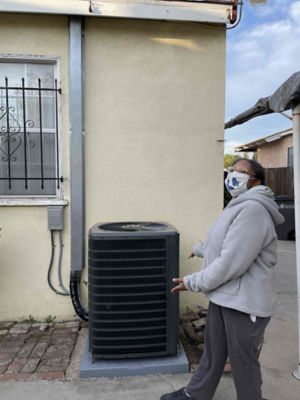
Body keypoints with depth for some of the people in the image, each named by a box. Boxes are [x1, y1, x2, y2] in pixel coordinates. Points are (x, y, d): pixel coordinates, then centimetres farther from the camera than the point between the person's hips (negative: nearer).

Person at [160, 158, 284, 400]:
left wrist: (192, 283, -15)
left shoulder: (253, 209, -23)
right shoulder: (239, 207, 12)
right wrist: (200, 249, 43)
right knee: (212, 353, 23)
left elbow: (231, 263, -27)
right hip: (223, 297, 10)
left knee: (243, 362, 11)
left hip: (245, 303, -10)